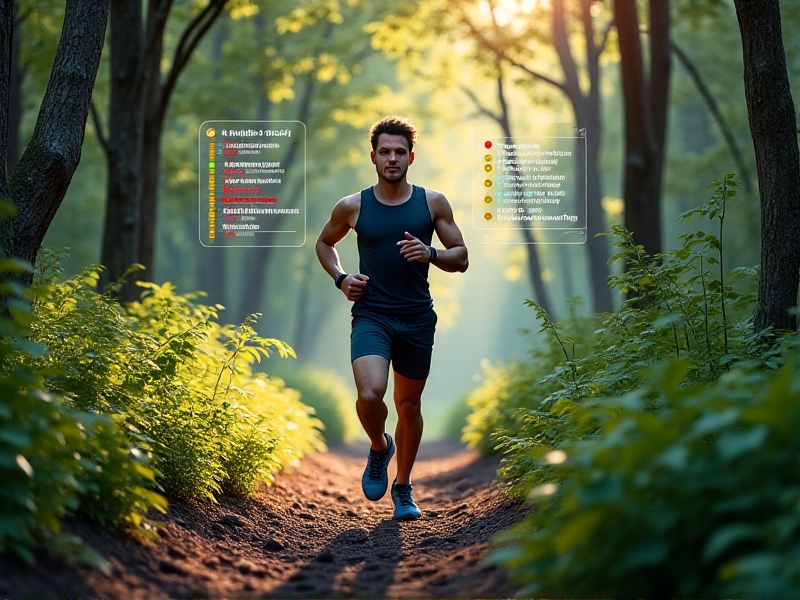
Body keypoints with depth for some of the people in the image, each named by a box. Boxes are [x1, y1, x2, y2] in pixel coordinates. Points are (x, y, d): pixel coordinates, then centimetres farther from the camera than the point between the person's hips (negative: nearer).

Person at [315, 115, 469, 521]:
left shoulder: (432, 203, 1)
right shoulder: (353, 207, 1)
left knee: (409, 404, 11)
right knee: (370, 395, -23)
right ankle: (379, 447, 12)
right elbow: (324, 242, 19)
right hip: (370, 316, -1)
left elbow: (461, 259, 5)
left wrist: (431, 254, -15)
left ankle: (403, 488, 30)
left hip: (417, 319, 1)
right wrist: (340, 278, 2)